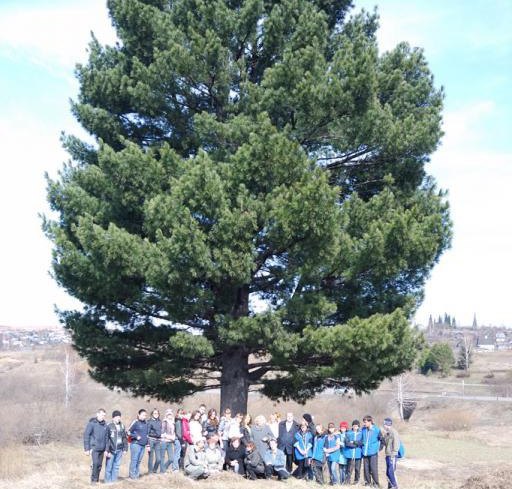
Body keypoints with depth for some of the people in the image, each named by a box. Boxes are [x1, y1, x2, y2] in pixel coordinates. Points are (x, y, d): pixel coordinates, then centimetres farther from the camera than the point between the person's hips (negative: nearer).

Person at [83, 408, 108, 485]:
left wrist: (106, 449, 9)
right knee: (95, 463, -15)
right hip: (94, 448, -5)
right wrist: (87, 449, -10)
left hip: (101, 449, 5)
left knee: (99, 465, 7)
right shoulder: (92, 423, -7)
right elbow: (86, 436, -7)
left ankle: (97, 480, 17)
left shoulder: (104, 425, 8)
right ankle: (93, 480, -5)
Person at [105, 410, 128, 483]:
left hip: (119, 450, 5)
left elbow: (125, 438, 15)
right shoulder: (109, 426, -6)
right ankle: (108, 481, 11)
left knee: (117, 466, 9)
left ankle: (114, 480, 18)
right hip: (111, 450, -4)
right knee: (109, 467, 0)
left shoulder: (122, 426, 10)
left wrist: (125, 448, 10)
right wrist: (107, 450, -13)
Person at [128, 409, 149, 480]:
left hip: (143, 445, 6)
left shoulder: (145, 423, 15)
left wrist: (147, 444, 21)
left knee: (139, 461, 9)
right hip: (135, 444, -6)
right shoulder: (135, 422, -6)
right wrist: (136, 436, -14)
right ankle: (132, 476, -2)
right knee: (134, 460, -6)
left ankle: (137, 475, 14)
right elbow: (128, 432, -6)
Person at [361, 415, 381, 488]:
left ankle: (376, 483, 6)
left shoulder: (376, 430, -8)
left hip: (373, 452, -4)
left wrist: (378, 448, -1)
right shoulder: (363, 429, 5)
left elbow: (381, 439, 1)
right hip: (365, 452, 4)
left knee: (373, 468, -6)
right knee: (366, 469, 7)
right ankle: (367, 482, 18)